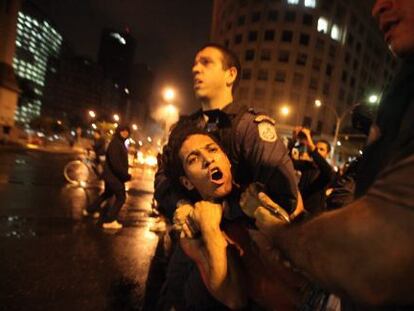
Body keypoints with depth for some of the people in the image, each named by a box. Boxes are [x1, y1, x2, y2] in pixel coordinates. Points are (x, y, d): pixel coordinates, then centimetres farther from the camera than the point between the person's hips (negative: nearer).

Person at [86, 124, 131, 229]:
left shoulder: (120, 143, 13)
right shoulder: (115, 143, -20)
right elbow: (115, 163, -29)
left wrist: (125, 174, 7)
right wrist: (126, 175, -25)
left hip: (112, 175, 10)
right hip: (113, 175, -10)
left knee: (107, 193, 27)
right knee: (121, 197, -6)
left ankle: (91, 209, 43)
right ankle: (109, 220, 0)